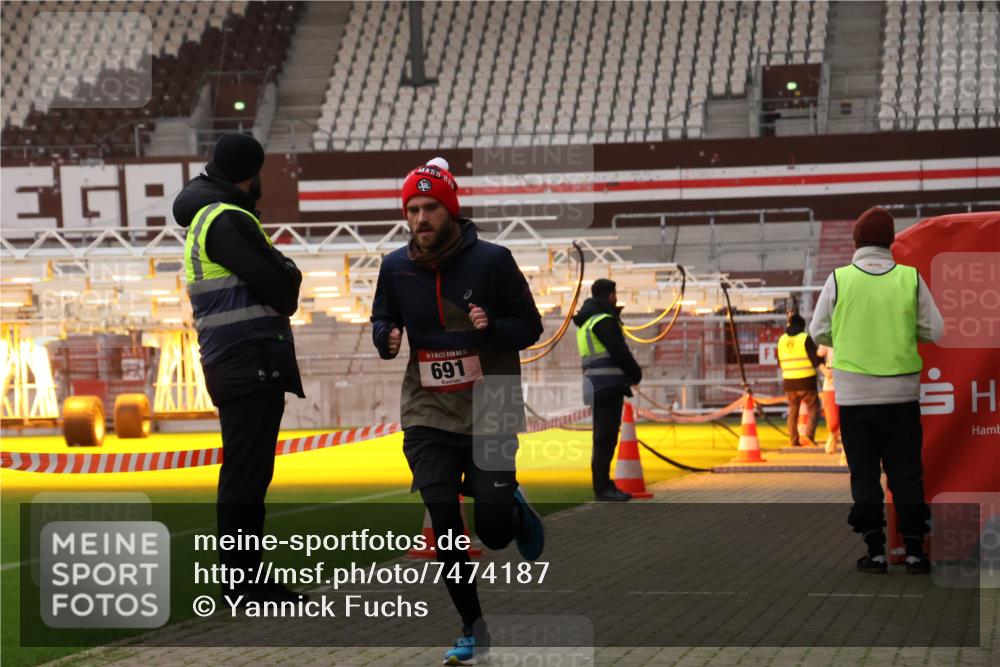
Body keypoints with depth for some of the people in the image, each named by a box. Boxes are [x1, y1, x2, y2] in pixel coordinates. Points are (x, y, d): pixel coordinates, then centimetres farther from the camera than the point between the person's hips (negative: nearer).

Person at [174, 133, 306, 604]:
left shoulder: (203, 219, 20)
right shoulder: (227, 220, -12)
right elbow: (280, 288, -15)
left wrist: (280, 282, 1)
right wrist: (289, 291, 5)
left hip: (232, 366, 10)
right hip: (251, 361, -10)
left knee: (246, 474, 14)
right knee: (246, 475, -9)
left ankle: (244, 580, 20)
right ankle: (241, 584, -8)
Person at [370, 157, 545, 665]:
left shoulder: (492, 261, -9)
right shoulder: (395, 268, -1)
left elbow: (530, 328, -3)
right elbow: (381, 319, 15)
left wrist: (492, 328, -24)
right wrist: (386, 338, -9)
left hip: (490, 413, -2)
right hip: (427, 415, 2)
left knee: (493, 532, -3)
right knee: (445, 528, -4)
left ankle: (514, 509, 35)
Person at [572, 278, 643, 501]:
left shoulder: (587, 322, 19)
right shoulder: (604, 320, -12)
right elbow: (620, 353, -16)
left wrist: (628, 374, 13)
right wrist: (636, 374, 1)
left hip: (597, 387, 10)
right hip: (608, 385, -10)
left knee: (604, 437, 14)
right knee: (606, 437, -10)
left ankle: (603, 485, 18)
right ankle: (603, 488, -11)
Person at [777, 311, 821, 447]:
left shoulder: (782, 339, 7)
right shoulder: (805, 338, -10)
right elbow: (816, 359, -13)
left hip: (789, 381, 5)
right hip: (806, 380, -5)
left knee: (793, 410, 15)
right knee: (813, 408, 3)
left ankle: (793, 440, 13)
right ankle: (808, 435, -15)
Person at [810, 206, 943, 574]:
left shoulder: (839, 279, -6)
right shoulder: (910, 278, -4)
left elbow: (819, 331, 0)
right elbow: (934, 330, -1)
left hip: (854, 392, -1)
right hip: (902, 392, 1)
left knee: (864, 474, 6)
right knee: (906, 473, 8)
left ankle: (875, 551, 3)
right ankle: (914, 550, 7)